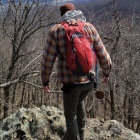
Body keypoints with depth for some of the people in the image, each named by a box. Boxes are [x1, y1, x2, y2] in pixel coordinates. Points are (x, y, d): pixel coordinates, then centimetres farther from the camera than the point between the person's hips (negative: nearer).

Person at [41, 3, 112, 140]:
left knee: (70, 114, 17)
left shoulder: (55, 31, -7)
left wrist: (45, 80, 8)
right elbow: (102, 54, 2)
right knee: (79, 101, 34)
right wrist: (106, 72, 20)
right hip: (89, 80, 5)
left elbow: (47, 60, -7)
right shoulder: (89, 27, 0)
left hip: (71, 81, -4)